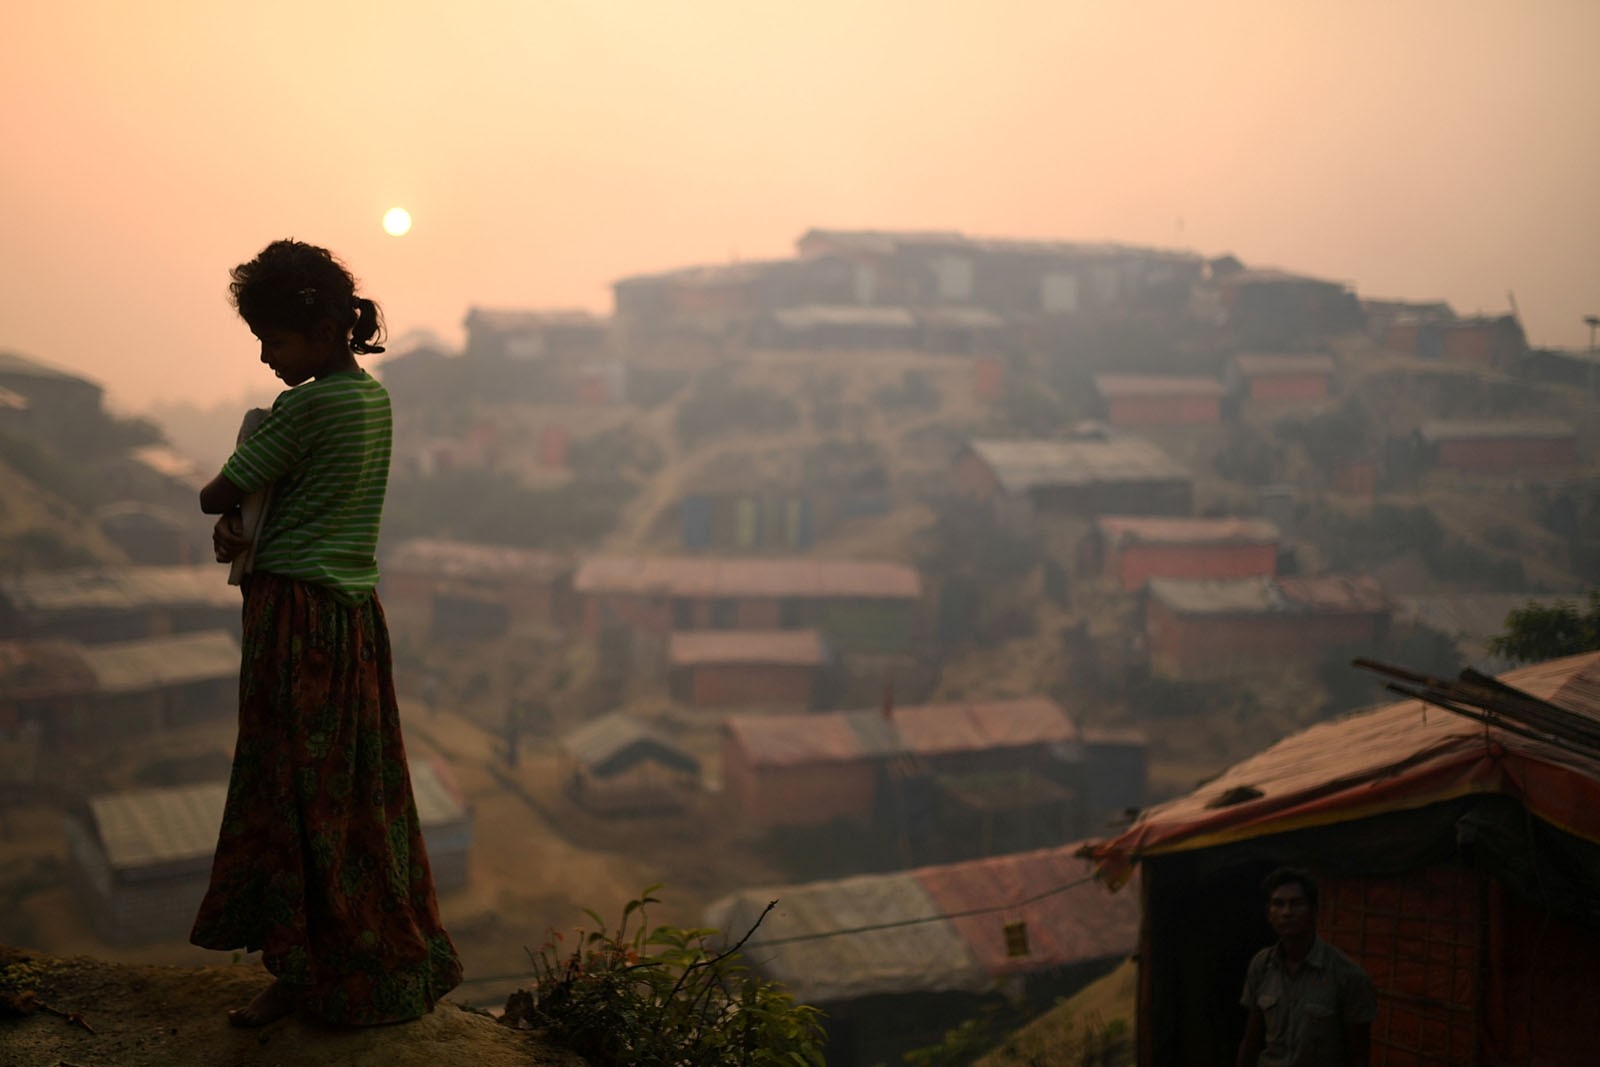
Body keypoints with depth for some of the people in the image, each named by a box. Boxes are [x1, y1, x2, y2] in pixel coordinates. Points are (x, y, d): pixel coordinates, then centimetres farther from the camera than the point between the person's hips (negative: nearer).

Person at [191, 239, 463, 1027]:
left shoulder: (306, 406, -17)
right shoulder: (374, 395, 11)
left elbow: (215, 494, -10)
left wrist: (227, 509, 12)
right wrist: (240, 523, -1)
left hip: (298, 614, -9)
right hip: (355, 611, 9)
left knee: (295, 791, 1)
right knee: (356, 793, 15)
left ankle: (303, 973, 10)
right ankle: (391, 961, 25)